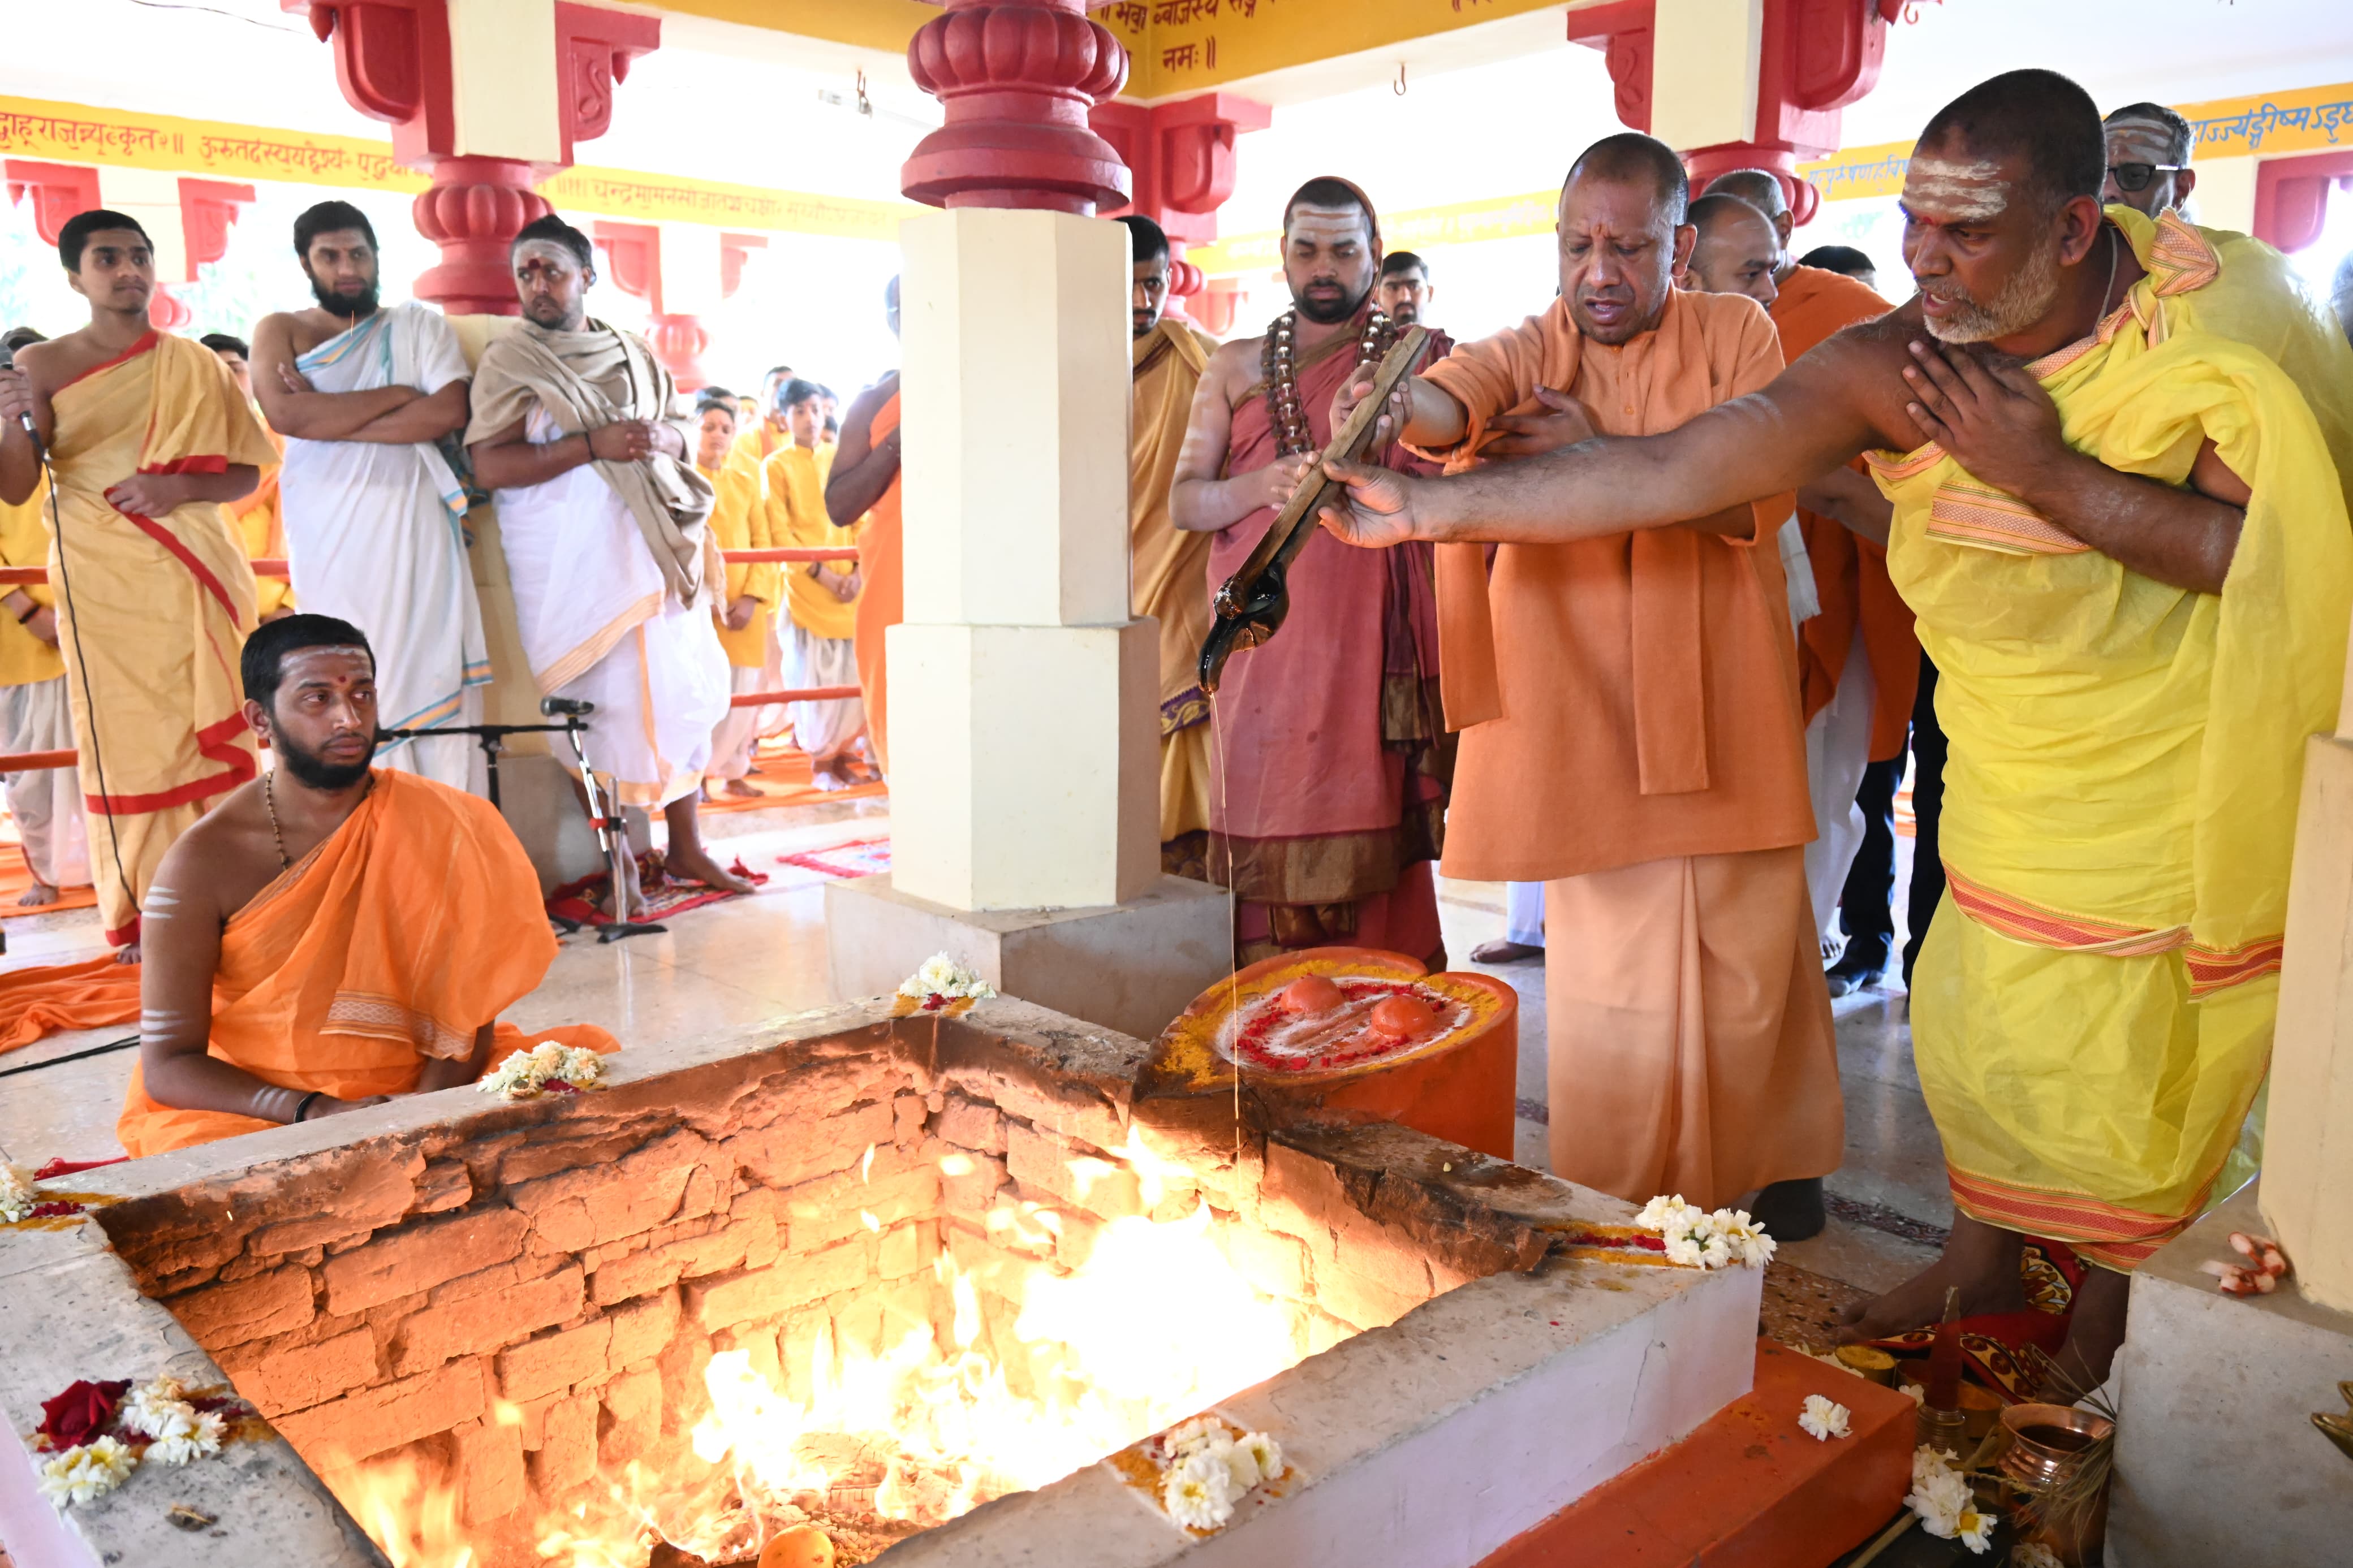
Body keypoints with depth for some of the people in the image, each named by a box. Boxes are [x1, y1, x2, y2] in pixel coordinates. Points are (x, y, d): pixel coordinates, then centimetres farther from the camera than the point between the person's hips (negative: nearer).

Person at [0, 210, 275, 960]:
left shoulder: (196, 365, 8)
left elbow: (246, 474, 6)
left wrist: (177, 487, -12)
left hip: (190, 576, 1)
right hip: (100, 581, 0)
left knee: (207, 732, -3)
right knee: (123, 740, 0)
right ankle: (139, 917, 4)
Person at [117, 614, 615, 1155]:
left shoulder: (438, 826, -2)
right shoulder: (203, 862, -6)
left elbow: (469, 1016, -2)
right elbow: (167, 1065, -7)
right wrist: (318, 1114, -22)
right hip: (254, 1108, -3)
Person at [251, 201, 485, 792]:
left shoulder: (420, 324, 11)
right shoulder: (281, 331, 11)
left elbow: (450, 412, -6)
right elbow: (286, 414, -8)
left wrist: (327, 418, -7)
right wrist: (398, 395, -7)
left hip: (417, 534, 0)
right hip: (332, 544, 0)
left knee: (434, 688, -4)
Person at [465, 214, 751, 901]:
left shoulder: (633, 354, 17)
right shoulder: (508, 360, 1)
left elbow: (679, 432, 18)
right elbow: (491, 466, -10)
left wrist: (660, 438, -6)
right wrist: (594, 444, -17)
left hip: (656, 549, 5)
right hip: (572, 559, -5)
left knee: (683, 688, 4)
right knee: (601, 701, -9)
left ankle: (686, 846, 12)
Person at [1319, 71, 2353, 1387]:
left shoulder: (2210, 318, -19)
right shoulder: (1892, 368, -14)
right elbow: (1665, 473, -19)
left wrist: (2041, 469, -29)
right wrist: (1428, 509, -23)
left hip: (2185, 777, -3)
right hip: (2015, 776, 3)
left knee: (2136, 1059, 8)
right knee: (1979, 1019, 13)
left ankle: (2115, 1294, 34)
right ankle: (1983, 1256, 39)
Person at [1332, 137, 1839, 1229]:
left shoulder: (1737, 335, 4)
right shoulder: (1530, 351, 2)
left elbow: (1761, 495, -9)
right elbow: (1456, 398, -22)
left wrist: (1602, 453, -21)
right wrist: (1391, 404, -46)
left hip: (1727, 707, 1)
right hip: (1586, 715, -1)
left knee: (1750, 958, 11)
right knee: (1608, 975, 2)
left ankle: (1774, 1158, 35)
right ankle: (1614, 1217, 19)